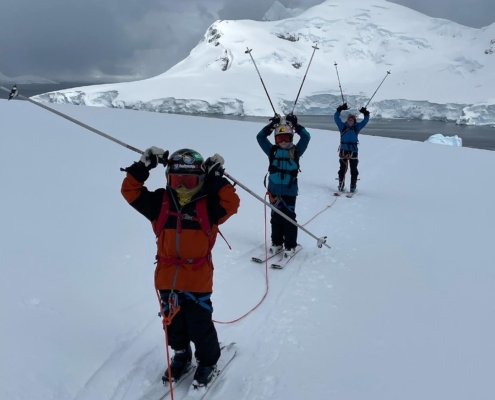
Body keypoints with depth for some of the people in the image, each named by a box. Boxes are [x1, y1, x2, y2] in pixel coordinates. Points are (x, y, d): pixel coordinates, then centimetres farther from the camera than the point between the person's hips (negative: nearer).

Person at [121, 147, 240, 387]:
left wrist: (218, 179, -19)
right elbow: (130, 191, -3)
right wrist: (143, 166, -13)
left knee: (200, 326, 8)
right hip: (167, 277, 3)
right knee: (173, 324, 19)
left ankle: (208, 360, 33)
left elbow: (231, 203, -20)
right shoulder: (160, 203, -1)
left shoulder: (208, 205, -6)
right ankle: (181, 356, 44)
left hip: (198, 279, -3)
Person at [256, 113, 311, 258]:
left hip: (289, 190, -2)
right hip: (274, 190, 2)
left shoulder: (296, 151, 2)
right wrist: (272, 125, -5)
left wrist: (295, 124, -7)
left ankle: (290, 245, 10)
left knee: (289, 217, 0)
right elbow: (260, 137, 1)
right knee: (276, 217, 11)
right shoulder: (272, 151, 5)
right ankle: (276, 243, 24)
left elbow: (306, 137, -6)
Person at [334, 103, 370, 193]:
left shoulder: (357, 127, 11)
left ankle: (353, 186, 8)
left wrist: (366, 113, 0)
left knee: (354, 169, 2)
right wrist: (340, 110, -5)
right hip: (343, 150, -1)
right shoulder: (343, 126, 7)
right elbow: (336, 118, 3)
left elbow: (365, 121, 13)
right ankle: (341, 185, 9)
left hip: (353, 151, 1)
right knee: (343, 168, 2)